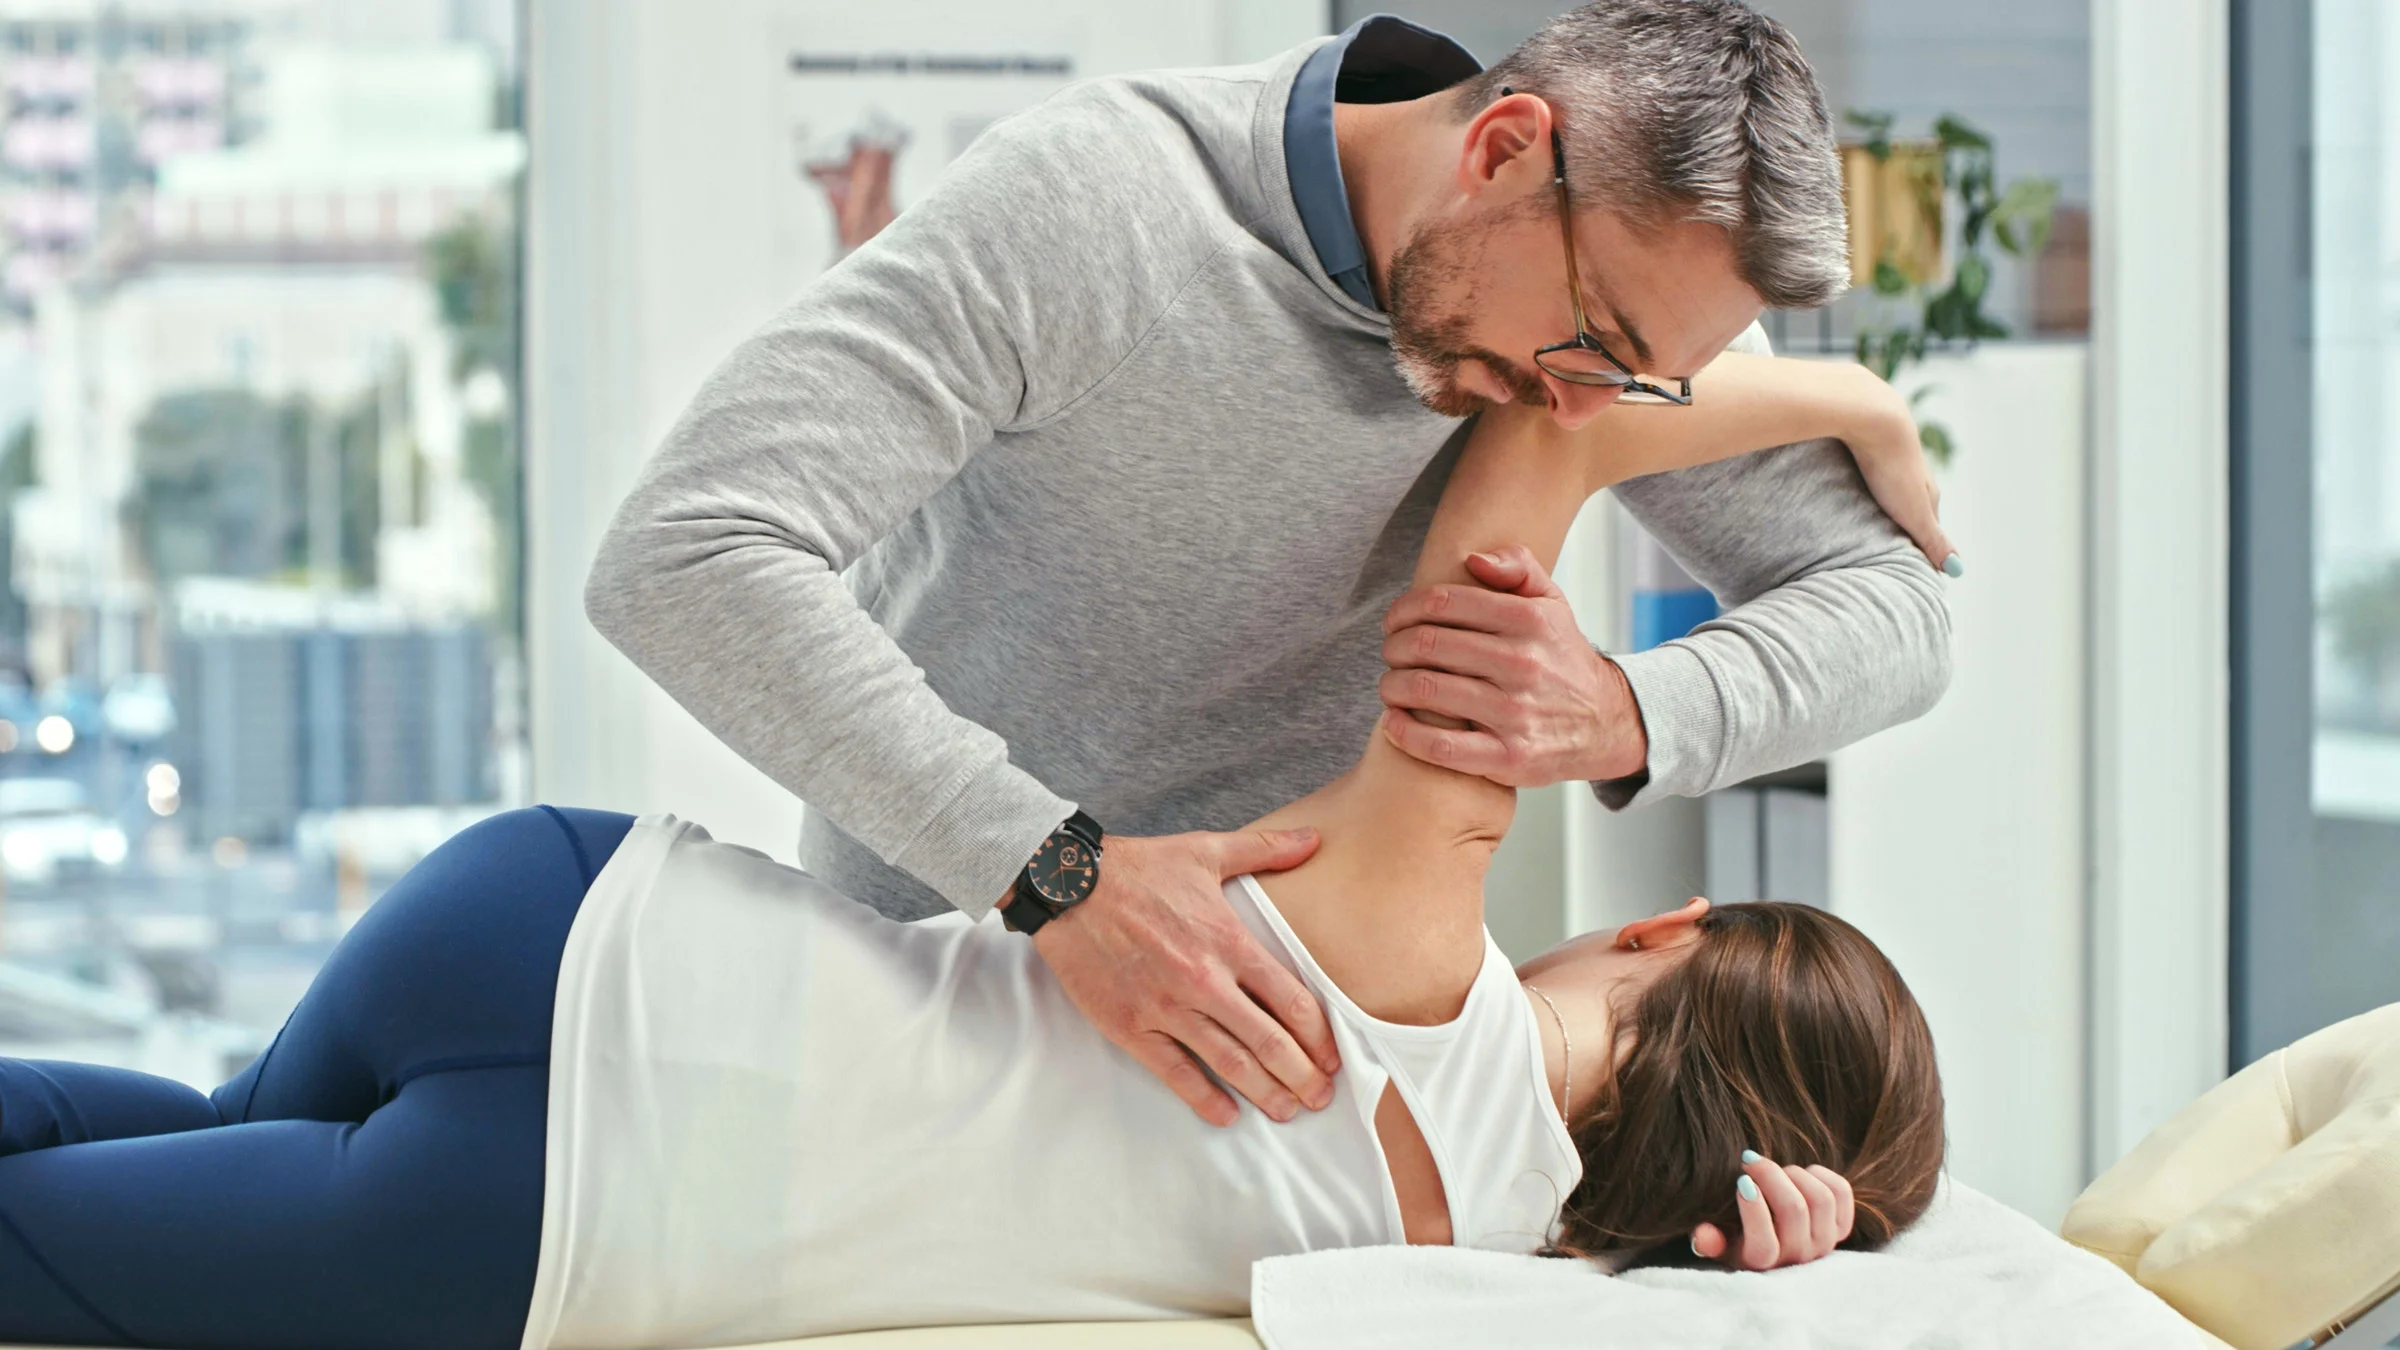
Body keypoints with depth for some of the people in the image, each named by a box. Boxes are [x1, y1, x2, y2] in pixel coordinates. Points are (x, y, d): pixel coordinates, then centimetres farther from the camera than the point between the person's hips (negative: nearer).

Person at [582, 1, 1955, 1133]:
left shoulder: (1629, 262, -12)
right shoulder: (1092, 202, -29)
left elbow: (1895, 599, -7)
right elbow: (686, 555, -35)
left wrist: (1630, 718, -30)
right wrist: (1055, 873, -43)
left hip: (1283, 955, 3)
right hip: (942, 924, -3)